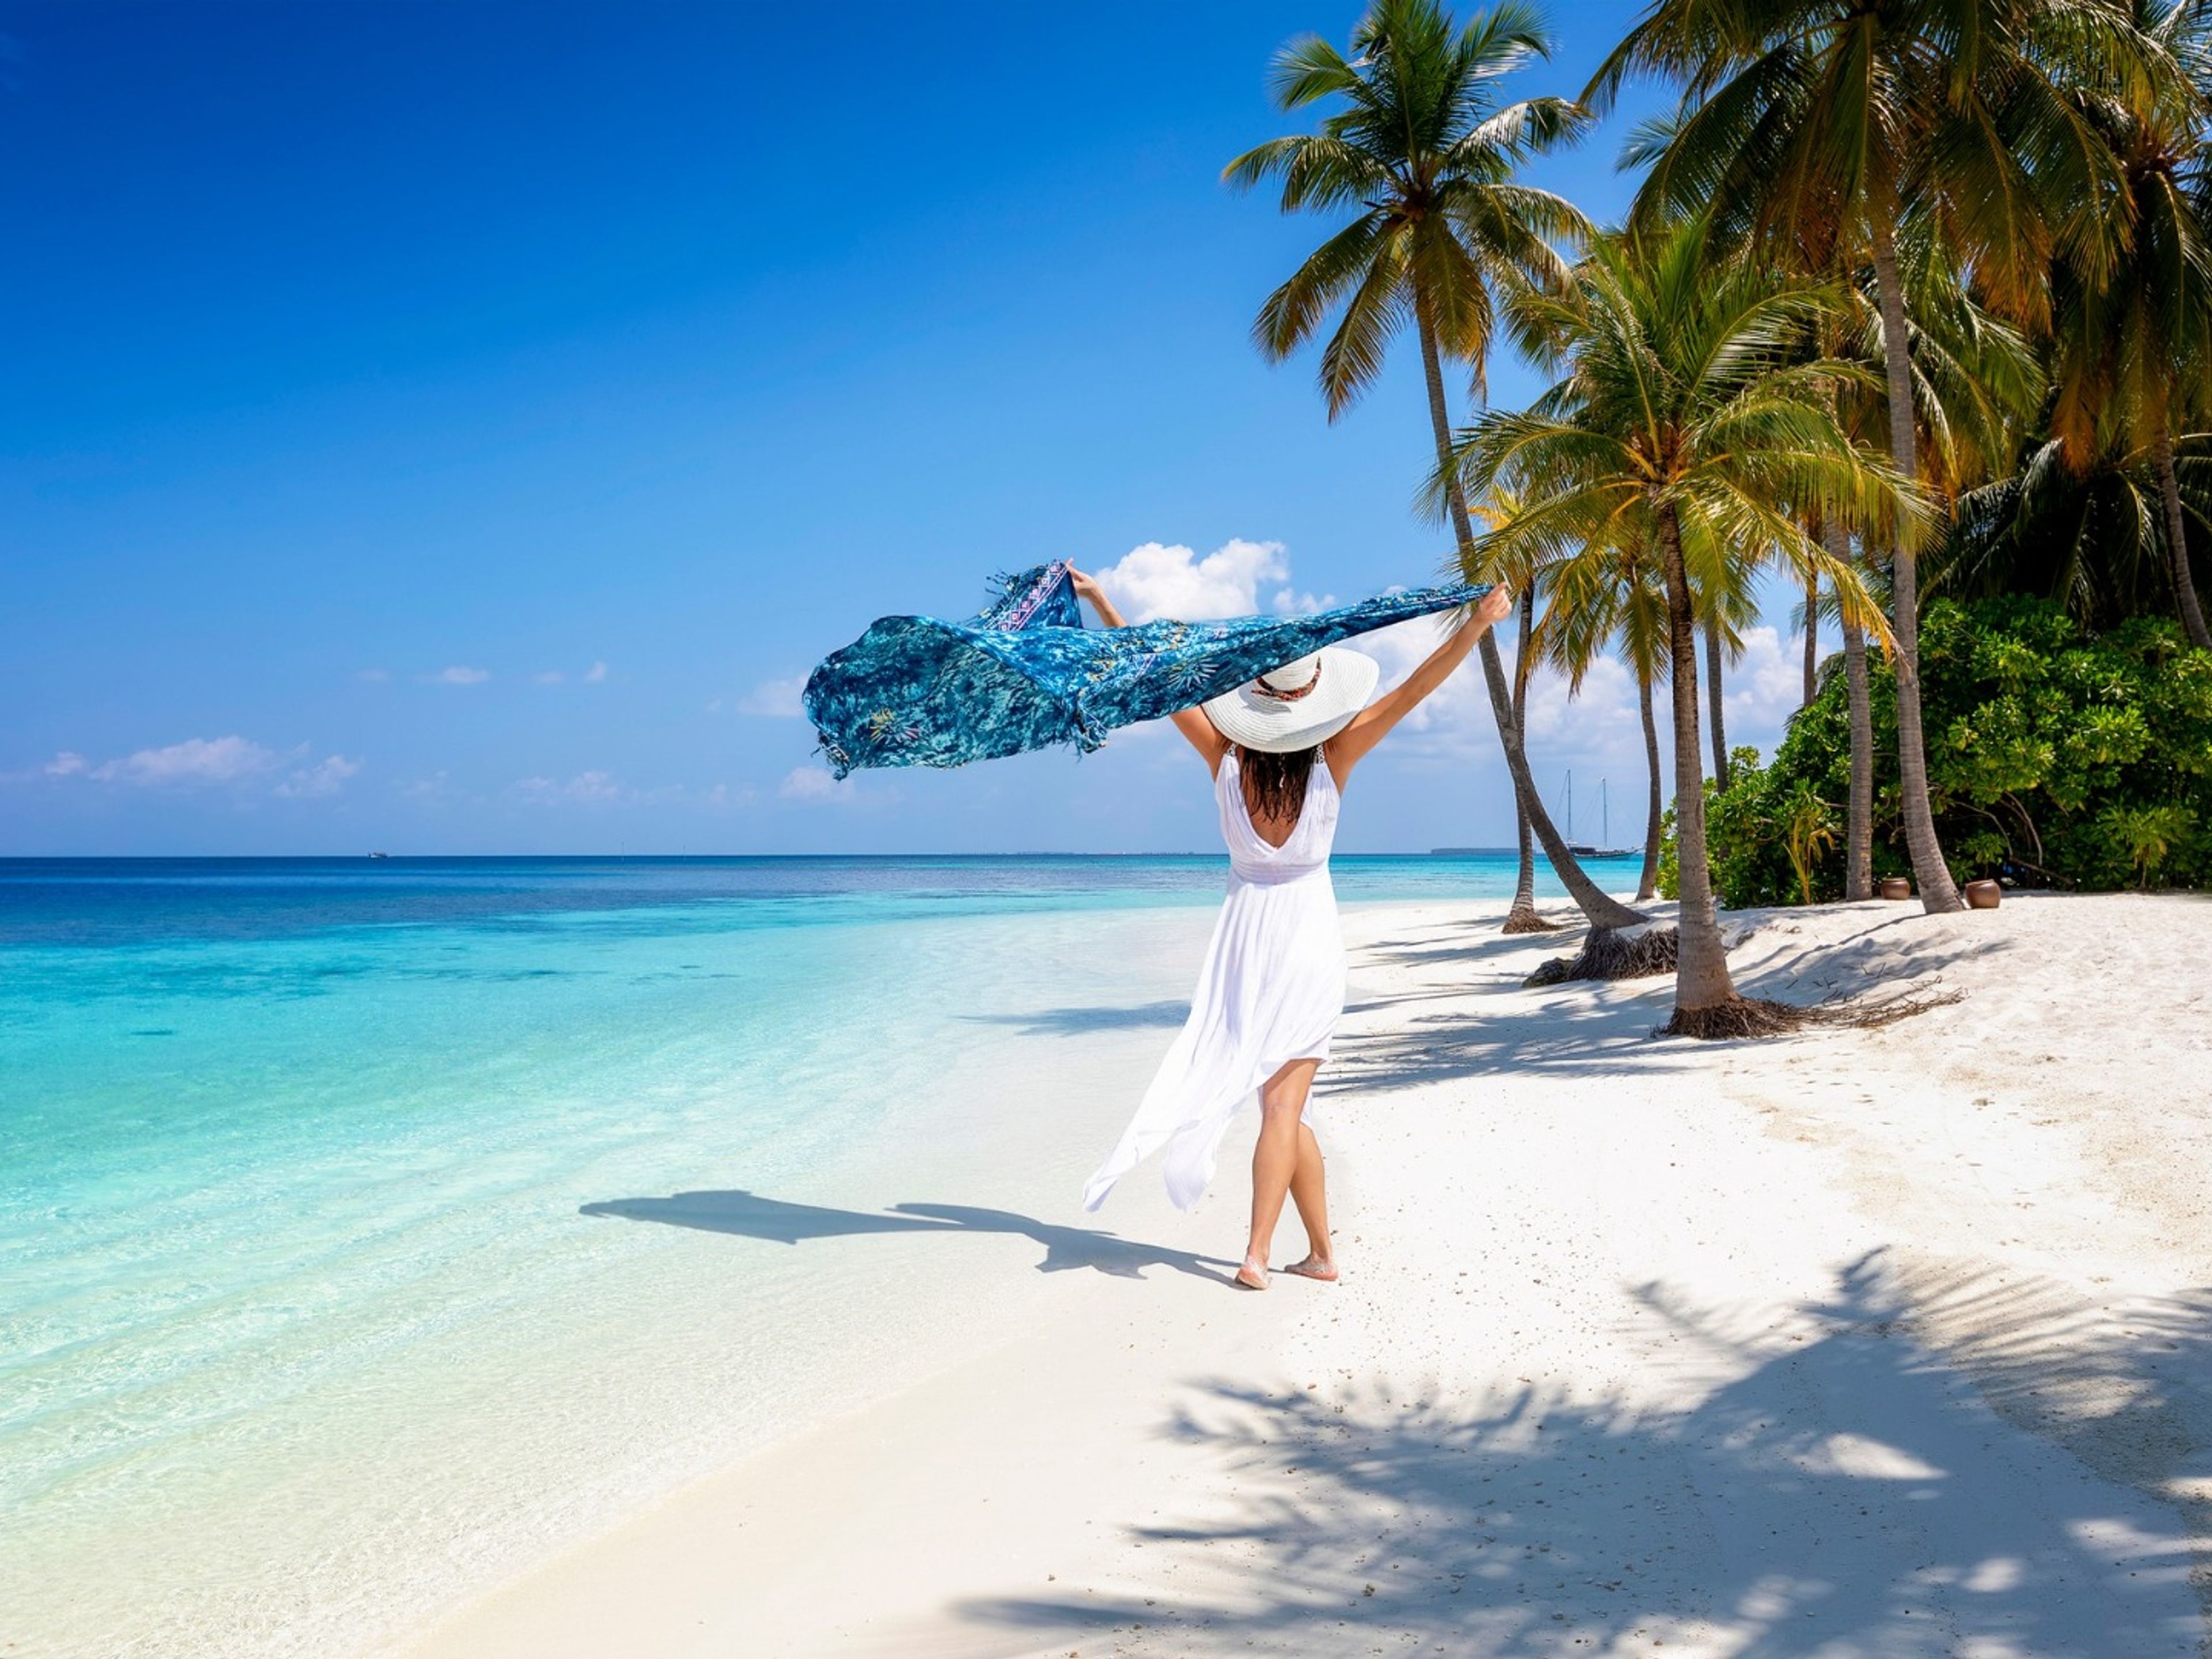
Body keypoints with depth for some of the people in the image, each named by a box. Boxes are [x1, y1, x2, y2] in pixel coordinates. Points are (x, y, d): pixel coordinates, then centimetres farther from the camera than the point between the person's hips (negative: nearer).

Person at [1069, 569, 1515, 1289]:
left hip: (1246, 936, 1)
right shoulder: (1332, 757, -12)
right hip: (1310, 938, -1)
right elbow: (1413, 690, -17)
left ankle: (1321, 1249, 16)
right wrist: (1476, 623, -19)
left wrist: (1102, 603, -1)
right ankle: (1258, 1251, -9)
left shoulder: (1226, 754, -10)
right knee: (1283, 1102, -1)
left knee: (1282, 1103, 9)